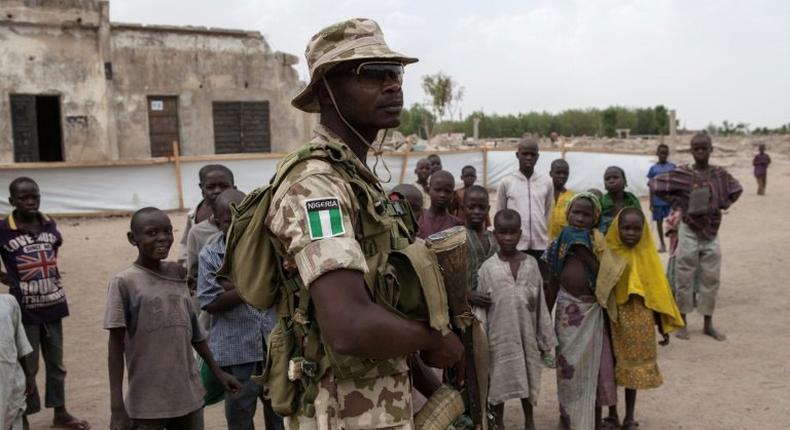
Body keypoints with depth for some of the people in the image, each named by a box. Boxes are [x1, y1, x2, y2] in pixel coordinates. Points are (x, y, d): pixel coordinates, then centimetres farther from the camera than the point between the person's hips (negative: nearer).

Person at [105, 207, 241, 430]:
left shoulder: (178, 275, 5)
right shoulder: (124, 282, -9)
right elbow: (116, 346, -9)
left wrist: (218, 372, 18)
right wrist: (116, 406, -11)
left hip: (189, 397, 5)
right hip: (146, 404, -4)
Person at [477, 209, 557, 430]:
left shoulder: (531, 264, -2)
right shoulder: (488, 267, -8)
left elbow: (541, 304, 2)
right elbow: (481, 308, -4)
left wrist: (546, 340, 4)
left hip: (527, 334, 2)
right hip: (500, 334, -2)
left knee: (527, 377, 15)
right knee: (499, 379, 9)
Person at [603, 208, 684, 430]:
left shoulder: (647, 255, -4)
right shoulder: (608, 252, -9)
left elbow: (658, 289, 0)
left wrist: (664, 326, 1)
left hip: (640, 320, 1)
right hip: (613, 318, -1)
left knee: (635, 365, 10)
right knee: (612, 365, 9)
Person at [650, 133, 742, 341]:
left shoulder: (720, 174, 2)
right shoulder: (682, 174, -10)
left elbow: (737, 190, 17)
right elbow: (655, 184, -13)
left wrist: (723, 205, 1)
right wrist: (678, 202, -12)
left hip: (712, 233, 4)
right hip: (689, 232, -4)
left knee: (711, 280, 9)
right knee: (685, 279, 3)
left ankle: (708, 324, 22)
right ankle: (683, 323, 16)